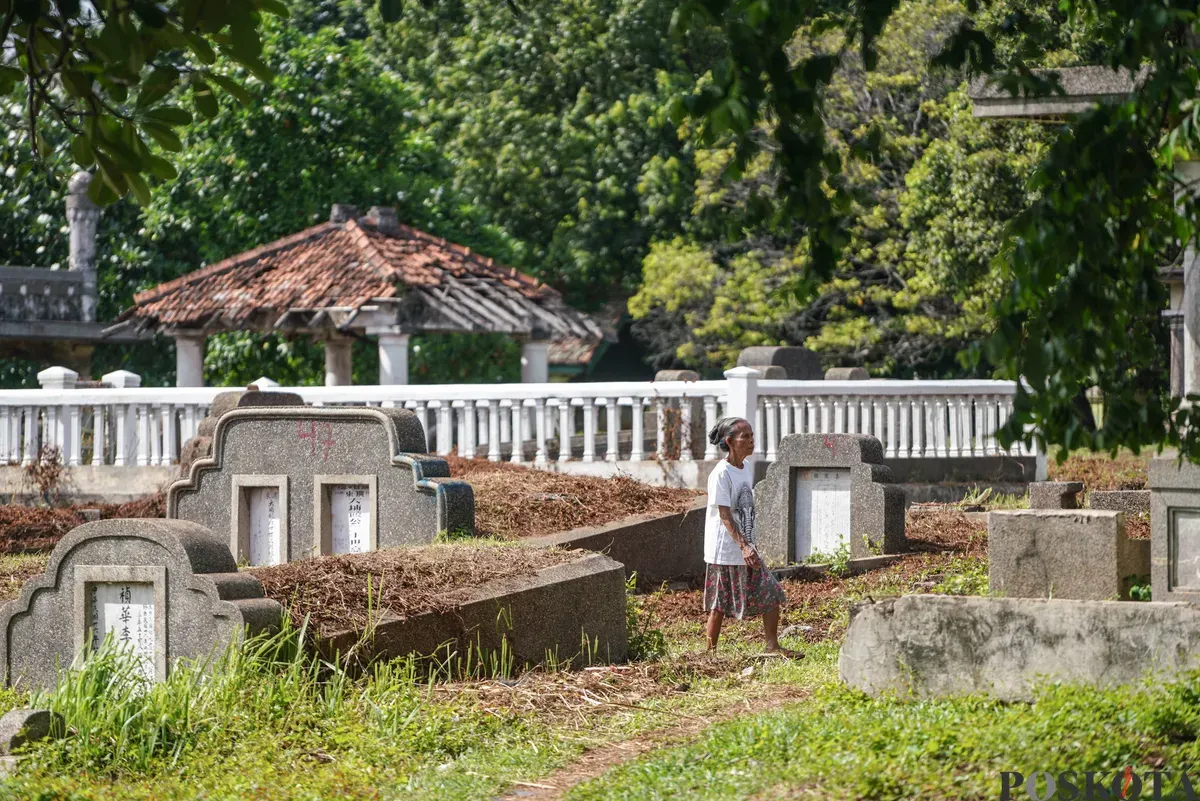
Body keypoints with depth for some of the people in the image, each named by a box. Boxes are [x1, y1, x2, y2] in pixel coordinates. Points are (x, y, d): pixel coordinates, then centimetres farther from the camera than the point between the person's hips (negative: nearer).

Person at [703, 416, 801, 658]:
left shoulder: (747, 467, 9)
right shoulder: (721, 474, -17)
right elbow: (724, 515, -21)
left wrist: (748, 544, 18)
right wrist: (743, 546, -28)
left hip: (746, 546, 8)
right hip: (725, 549, -8)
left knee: (771, 594, 4)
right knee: (720, 605, 0)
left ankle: (772, 646, 10)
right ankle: (710, 652, 10)